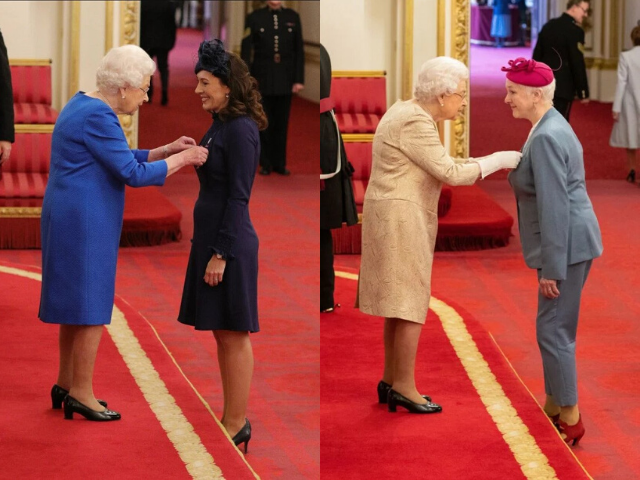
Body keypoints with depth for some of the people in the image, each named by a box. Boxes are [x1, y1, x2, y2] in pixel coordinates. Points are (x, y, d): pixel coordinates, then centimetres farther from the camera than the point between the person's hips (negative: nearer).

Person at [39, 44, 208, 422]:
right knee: (92, 307, -3)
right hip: (84, 221, -10)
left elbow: (123, 159, 19)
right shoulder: (98, 118, -19)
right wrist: (182, 159, -10)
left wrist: (167, 149, 11)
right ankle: (81, 394, 3)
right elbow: (134, 174, -20)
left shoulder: (84, 104, 12)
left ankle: (66, 384, 24)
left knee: (77, 302, 16)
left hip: (71, 218, 10)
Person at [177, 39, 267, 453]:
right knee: (222, 333, 13)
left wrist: (221, 253, -19)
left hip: (229, 244, -10)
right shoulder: (220, 127, 13)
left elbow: (238, 196, -18)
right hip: (211, 238, 10)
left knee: (234, 335, -3)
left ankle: (237, 427, 3)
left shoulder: (241, 130, -15)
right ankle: (233, 420, 20)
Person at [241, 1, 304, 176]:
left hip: (285, 79, 1)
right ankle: (265, 164, 14)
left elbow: (299, 50, 3)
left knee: (282, 122, 6)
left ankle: (279, 163, 15)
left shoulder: (293, 17, 2)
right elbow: (246, 51, -3)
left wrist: (299, 79, -2)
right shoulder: (254, 18, -3)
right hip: (262, 79, -1)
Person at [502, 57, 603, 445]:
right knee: (554, 329, 16)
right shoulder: (550, 127, 11)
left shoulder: (546, 137, -20)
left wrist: (552, 269, -20)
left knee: (554, 330, -4)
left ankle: (570, 419, 2)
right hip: (568, 243, 10)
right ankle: (554, 407, 26)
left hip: (566, 245, -10)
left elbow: (554, 207, -22)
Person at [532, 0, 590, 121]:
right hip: (562, 87, -8)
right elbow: (577, 64, -16)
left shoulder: (548, 25, 10)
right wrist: (583, 92, -10)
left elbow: (537, 56, 14)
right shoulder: (575, 31, -14)